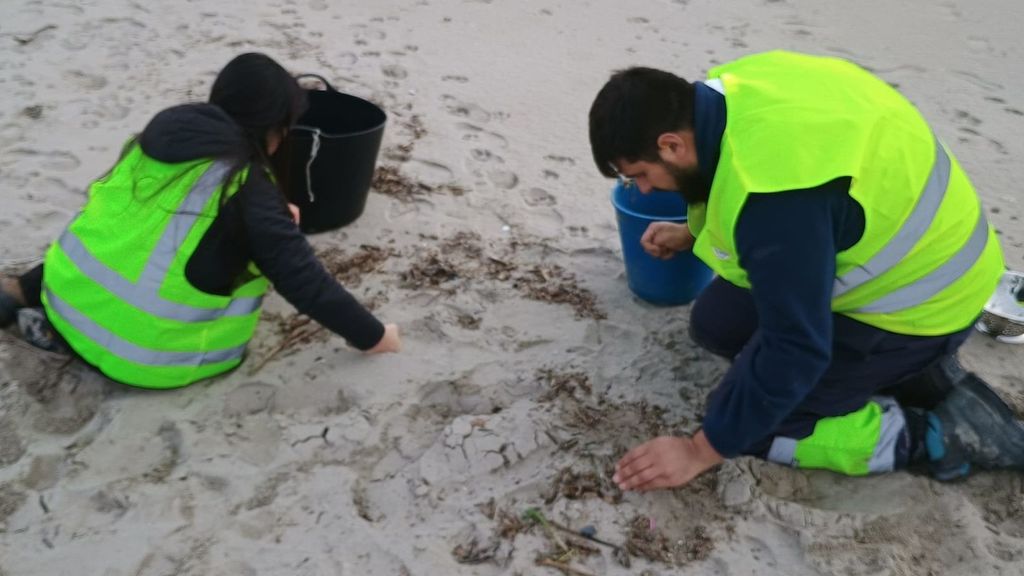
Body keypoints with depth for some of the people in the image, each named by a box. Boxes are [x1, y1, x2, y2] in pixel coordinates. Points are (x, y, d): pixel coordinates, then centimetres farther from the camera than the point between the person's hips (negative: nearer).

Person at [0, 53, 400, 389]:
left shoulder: (163, 134, 5)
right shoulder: (250, 189, -16)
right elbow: (304, 280, -14)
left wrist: (272, 216, 24)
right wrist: (373, 336, -5)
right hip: (146, 349, -8)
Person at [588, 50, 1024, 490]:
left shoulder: (776, 197, -36)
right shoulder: (728, 94, -9)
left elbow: (794, 350, -29)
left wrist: (701, 451, -20)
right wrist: (692, 233, 19)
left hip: (918, 302, -9)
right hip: (893, 248, 9)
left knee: (748, 424, -7)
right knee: (715, 322, 12)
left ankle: (941, 433, -1)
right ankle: (904, 365, 12)